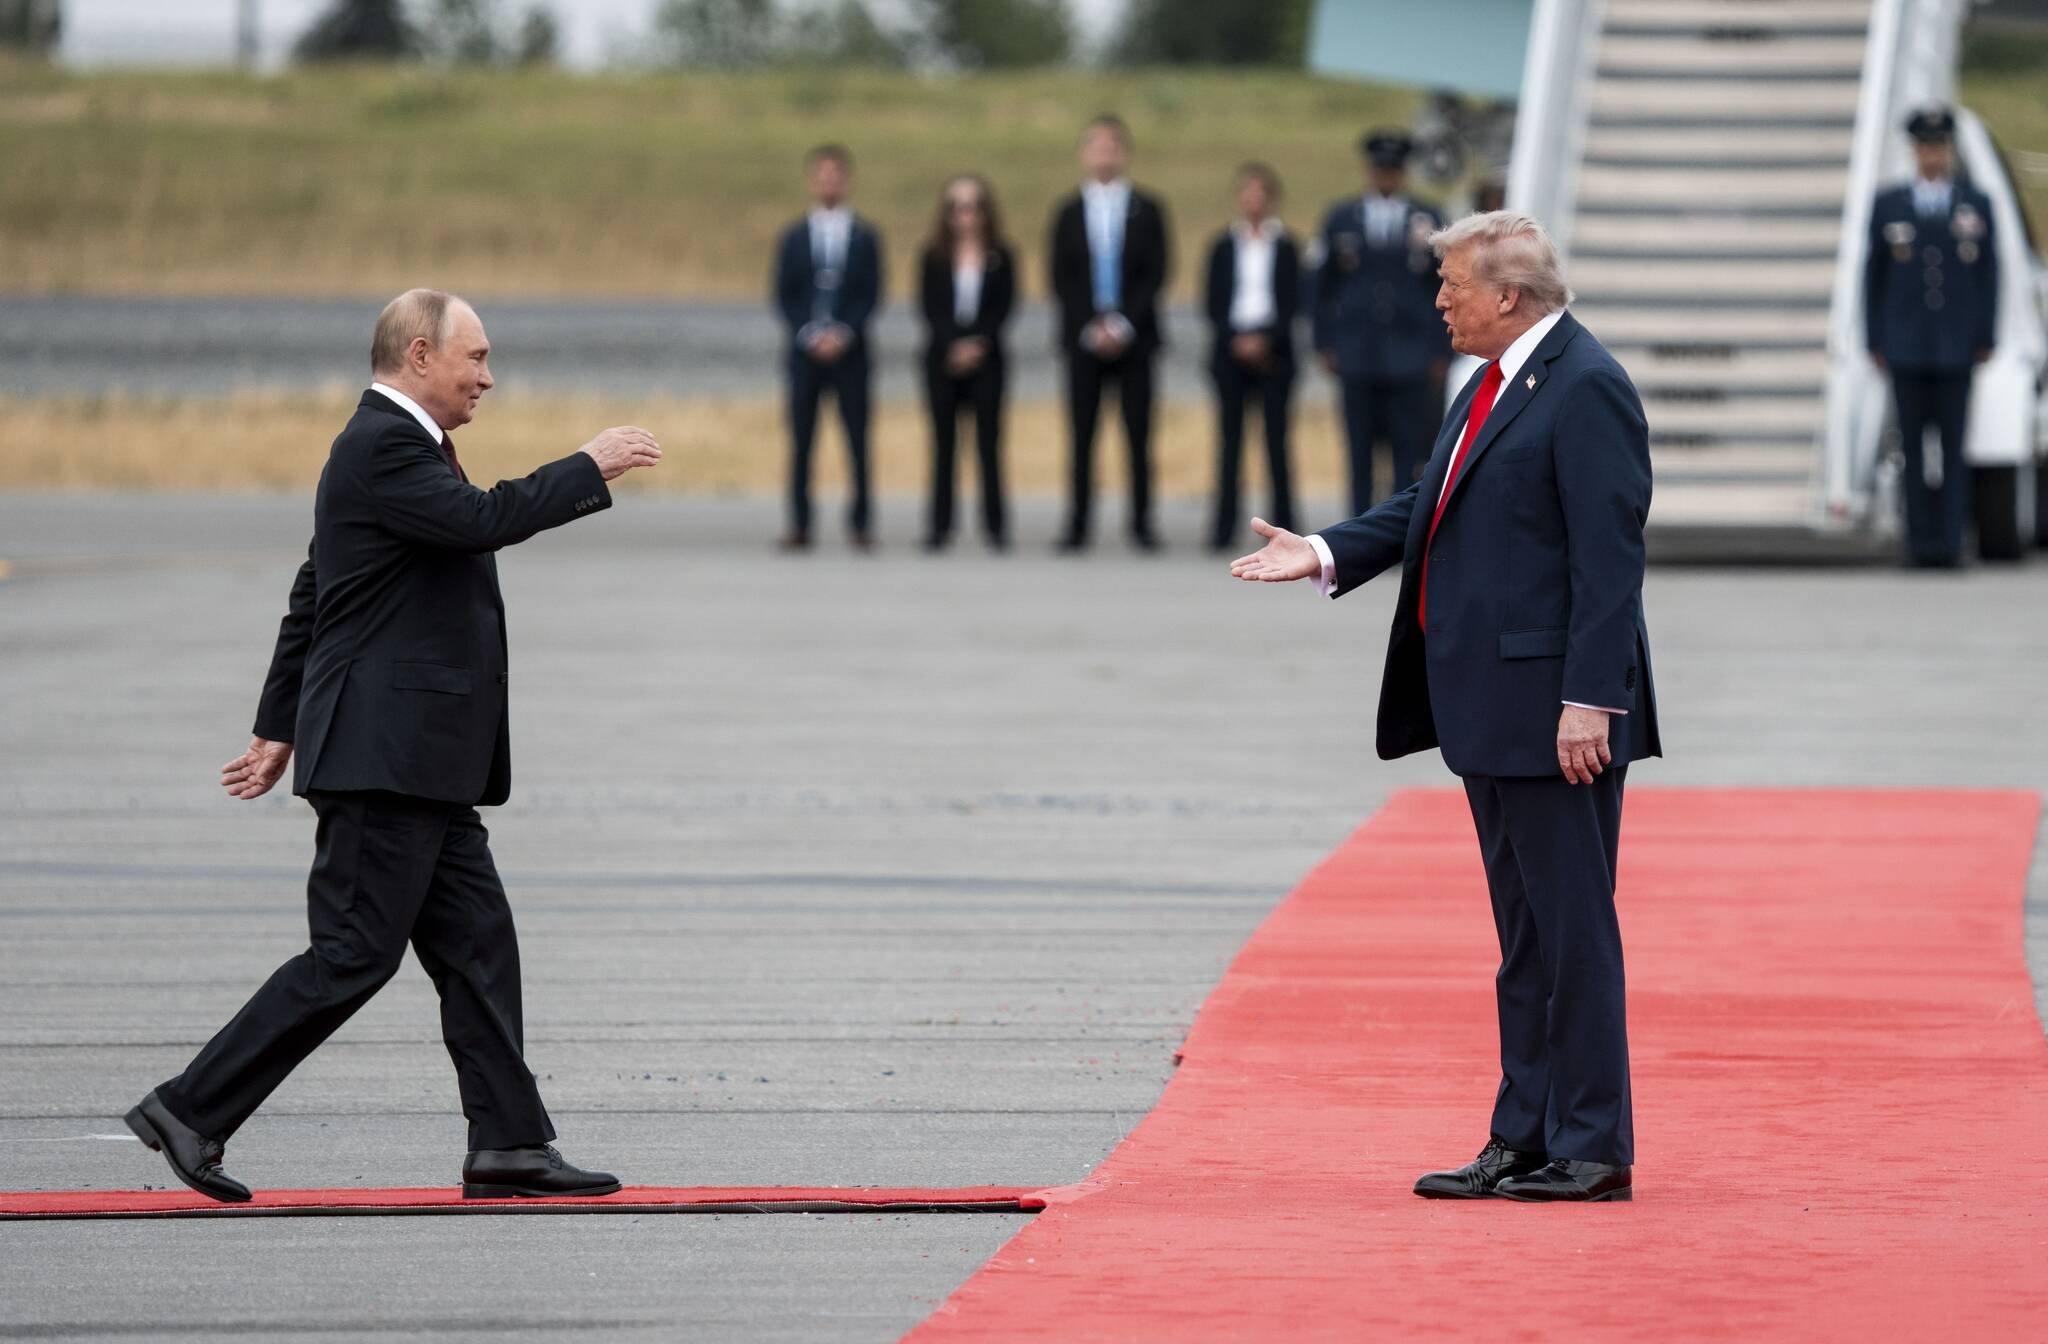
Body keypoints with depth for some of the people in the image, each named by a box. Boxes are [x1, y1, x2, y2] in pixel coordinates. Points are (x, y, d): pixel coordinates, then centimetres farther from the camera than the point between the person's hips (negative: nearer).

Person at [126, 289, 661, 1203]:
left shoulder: (391, 444, 19)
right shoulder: (384, 446, -13)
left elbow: (311, 599, 23)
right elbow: (482, 520, -26)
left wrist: (279, 730, 25)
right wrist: (590, 468, -14)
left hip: (422, 767, 11)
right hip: (385, 757, -11)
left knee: (477, 946, 7)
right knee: (353, 955, -9)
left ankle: (509, 1144, 7)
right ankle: (191, 1111, -5)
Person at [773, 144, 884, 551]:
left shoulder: (865, 238, 7)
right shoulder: (793, 238, 9)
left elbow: (870, 295, 1)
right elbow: (784, 296, 4)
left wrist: (842, 334, -12)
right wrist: (810, 335, -10)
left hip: (849, 350, -1)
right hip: (804, 350, 1)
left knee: (857, 438, -3)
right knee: (800, 440, -1)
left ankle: (860, 523, 1)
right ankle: (799, 525, 0)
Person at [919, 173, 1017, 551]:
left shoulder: (1000, 257, 5)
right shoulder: (934, 257, 6)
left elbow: (1003, 307, 0)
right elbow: (930, 307, 0)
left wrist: (979, 343, -13)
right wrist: (954, 346, -13)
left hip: (986, 358, -1)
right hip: (942, 359, 1)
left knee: (989, 439, -4)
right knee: (943, 440, 1)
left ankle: (995, 523, -1)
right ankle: (940, 523, 3)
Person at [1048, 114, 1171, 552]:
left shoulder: (1146, 211, 6)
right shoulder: (1068, 214, 9)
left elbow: (1155, 274, 0)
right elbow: (1061, 280, 4)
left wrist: (1123, 324, -10)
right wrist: (1091, 328, -8)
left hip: (1133, 335, 0)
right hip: (1083, 335, 0)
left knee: (1139, 435, -2)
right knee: (1081, 436, -2)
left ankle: (1142, 524, 1)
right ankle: (1077, 526, -1)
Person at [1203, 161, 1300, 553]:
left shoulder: (1286, 248, 5)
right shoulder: (1224, 247, 8)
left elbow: (1291, 302, 2)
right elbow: (1213, 302, 5)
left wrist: (1265, 340, -12)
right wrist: (1236, 341, -8)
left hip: (1273, 351, -1)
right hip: (1230, 349, 1)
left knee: (1276, 436, -3)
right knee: (1230, 437, -1)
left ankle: (1283, 524, 0)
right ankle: (1224, 525, -2)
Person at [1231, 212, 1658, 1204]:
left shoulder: (1587, 388, -15)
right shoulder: (1495, 383, 16)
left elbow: (1608, 557, -19)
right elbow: (1429, 507, 19)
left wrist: (1588, 701, -23)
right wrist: (1327, 554, 5)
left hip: (1556, 710, -10)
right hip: (1491, 710, 10)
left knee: (1573, 925, -5)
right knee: (1523, 934, 14)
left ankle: (1594, 1149, 0)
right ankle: (1525, 1139, 19)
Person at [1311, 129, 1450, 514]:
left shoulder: (1426, 221, 5)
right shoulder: (1341, 219, 8)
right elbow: (1322, 287, 10)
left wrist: (1441, 352, 1)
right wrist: (1325, 346, 4)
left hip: (1411, 361, -1)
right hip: (1357, 358, 1)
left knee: (1410, 452, -4)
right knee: (1359, 450, 4)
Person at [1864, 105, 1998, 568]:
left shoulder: (1977, 205, 5)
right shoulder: (1887, 205, 6)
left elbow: (1989, 276, 5)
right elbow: (1873, 276, 7)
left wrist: (1985, 340, -2)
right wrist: (1874, 341, 2)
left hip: (1956, 349, -1)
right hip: (1905, 348, 1)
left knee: (1953, 447, -2)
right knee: (1913, 445, 1)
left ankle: (1949, 542, -2)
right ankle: (1920, 542, 4)